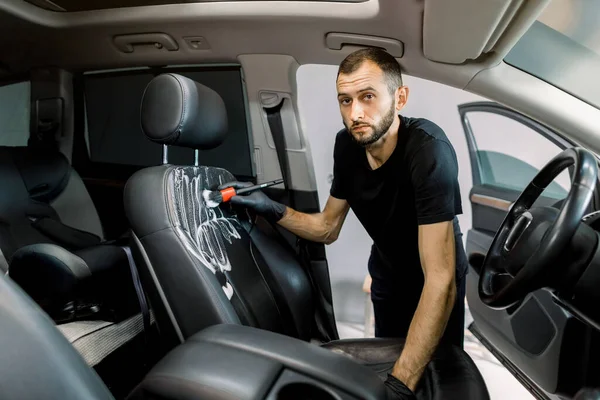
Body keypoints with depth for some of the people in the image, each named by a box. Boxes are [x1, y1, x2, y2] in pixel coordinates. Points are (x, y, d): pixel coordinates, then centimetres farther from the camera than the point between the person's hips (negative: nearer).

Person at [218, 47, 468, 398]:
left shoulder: (429, 150, -37)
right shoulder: (348, 144, -18)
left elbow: (441, 281, -40)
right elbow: (327, 228, -4)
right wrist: (273, 209, -21)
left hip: (436, 285, -4)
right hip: (387, 274, 5)